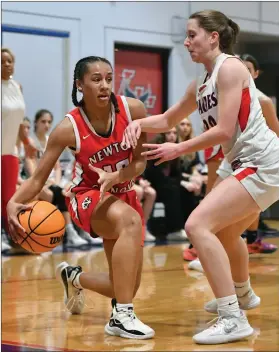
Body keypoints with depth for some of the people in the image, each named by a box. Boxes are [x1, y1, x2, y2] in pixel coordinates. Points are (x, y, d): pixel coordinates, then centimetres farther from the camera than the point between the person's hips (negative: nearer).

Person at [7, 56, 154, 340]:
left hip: (123, 195, 5)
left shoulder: (132, 109, -17)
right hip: (87, 197, -4)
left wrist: (116, 177, -30)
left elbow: (140, 163, -9)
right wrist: (14, 203, -37)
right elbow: (38, 179, -18)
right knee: (130, 221, -40)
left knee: (126, 286, 7)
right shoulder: (68, 128, -22)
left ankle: (73, 277, 40)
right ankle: (121, 317, -37)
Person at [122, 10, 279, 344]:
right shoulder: (201, 85, 14)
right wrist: (139, 123, 5)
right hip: (248, 164, 11)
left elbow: (224, 130, -20)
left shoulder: (229, 68, -13)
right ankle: (243, 295, 56)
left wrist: (178, 149, -11)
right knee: (225, 230, 31)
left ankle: (233, 319, -21)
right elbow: (168, 119, 25)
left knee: (198, 225, -21)